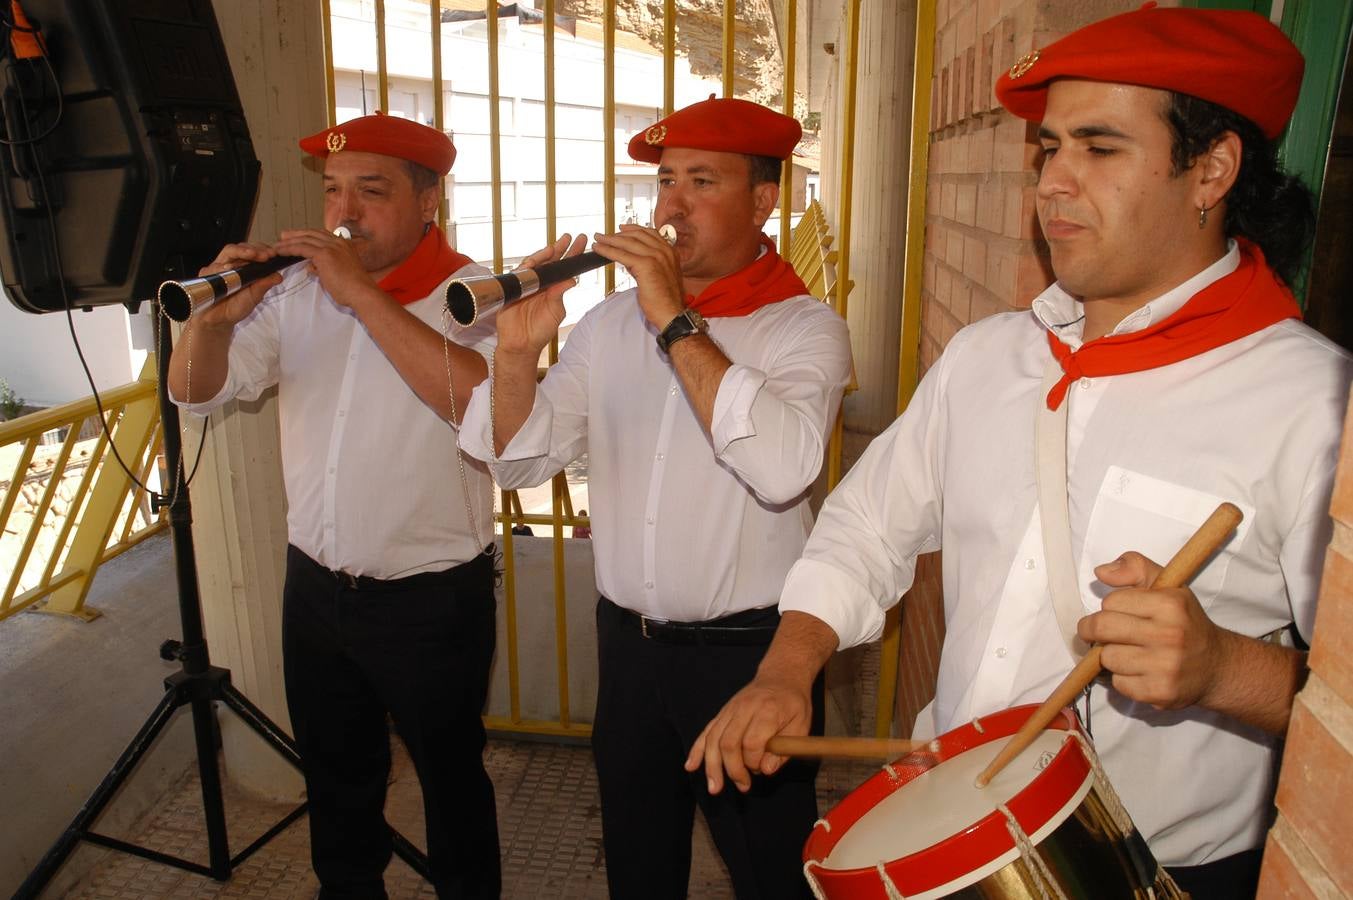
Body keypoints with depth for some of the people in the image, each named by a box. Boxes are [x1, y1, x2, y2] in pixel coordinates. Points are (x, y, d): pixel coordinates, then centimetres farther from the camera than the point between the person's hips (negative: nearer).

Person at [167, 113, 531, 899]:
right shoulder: (296, 291, 2)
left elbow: (482, 403, -33)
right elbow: (197, 391, 2)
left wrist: (362, 293, -30)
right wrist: (216, 316, -20)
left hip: (433, 597, -5)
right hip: (315, 588, 5)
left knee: (450, 776, 16)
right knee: (336, 775, 25)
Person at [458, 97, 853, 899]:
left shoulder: (804, 326, -10)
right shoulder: (612, 322, 3)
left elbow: (784, 468, -30)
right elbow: (521, 462, 1)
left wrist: (677, 323, -26)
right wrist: (518, 353, -17)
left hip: (748, 651, -4)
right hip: (628, 642, 5)